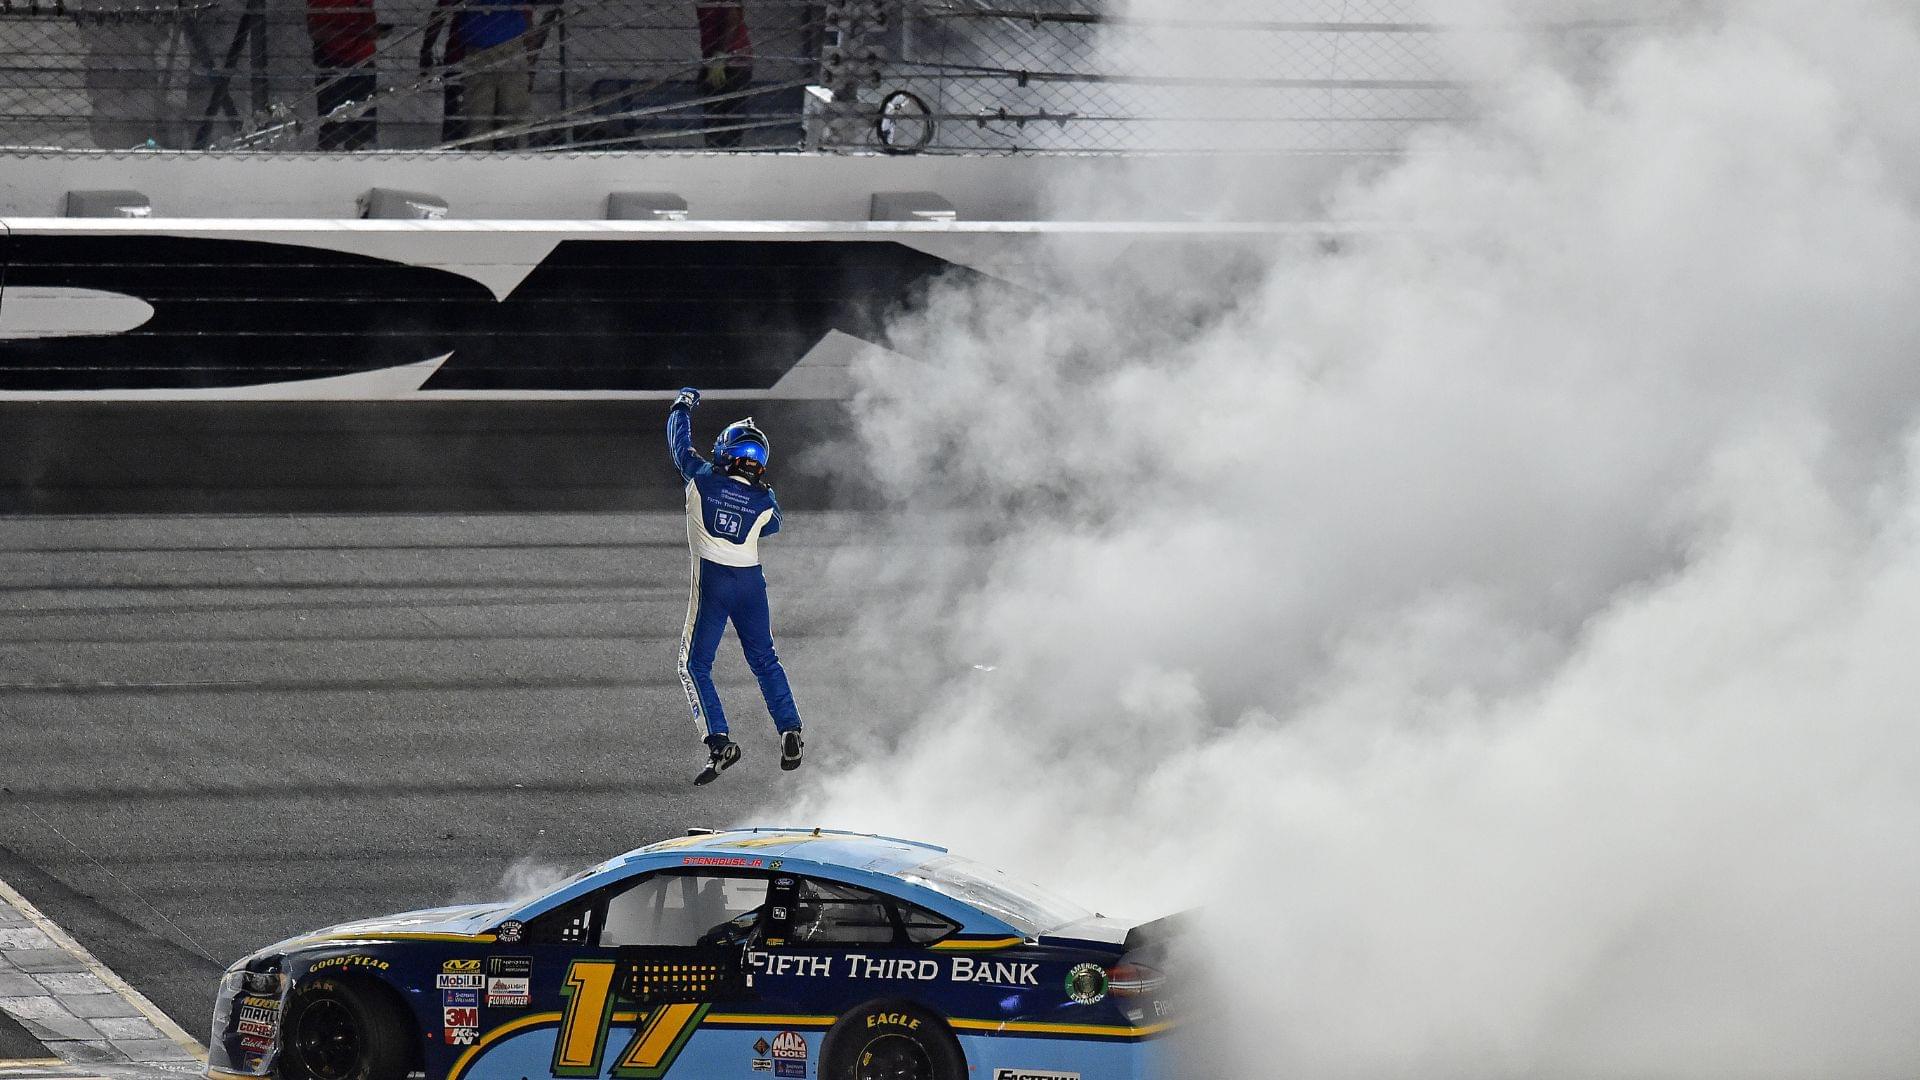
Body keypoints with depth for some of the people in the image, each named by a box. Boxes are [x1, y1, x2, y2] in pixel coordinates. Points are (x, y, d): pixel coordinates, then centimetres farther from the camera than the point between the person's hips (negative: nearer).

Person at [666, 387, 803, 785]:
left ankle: (719, 741, -9)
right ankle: (790, 730, 8)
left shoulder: (702, 479, -10)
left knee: (695, 665, 4)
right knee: (764, 659, 18)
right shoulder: (764, 501, -4)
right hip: (751, 580, 3)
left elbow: (680, 445, 8)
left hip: (712, 580, -3)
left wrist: (682, 406, 26)